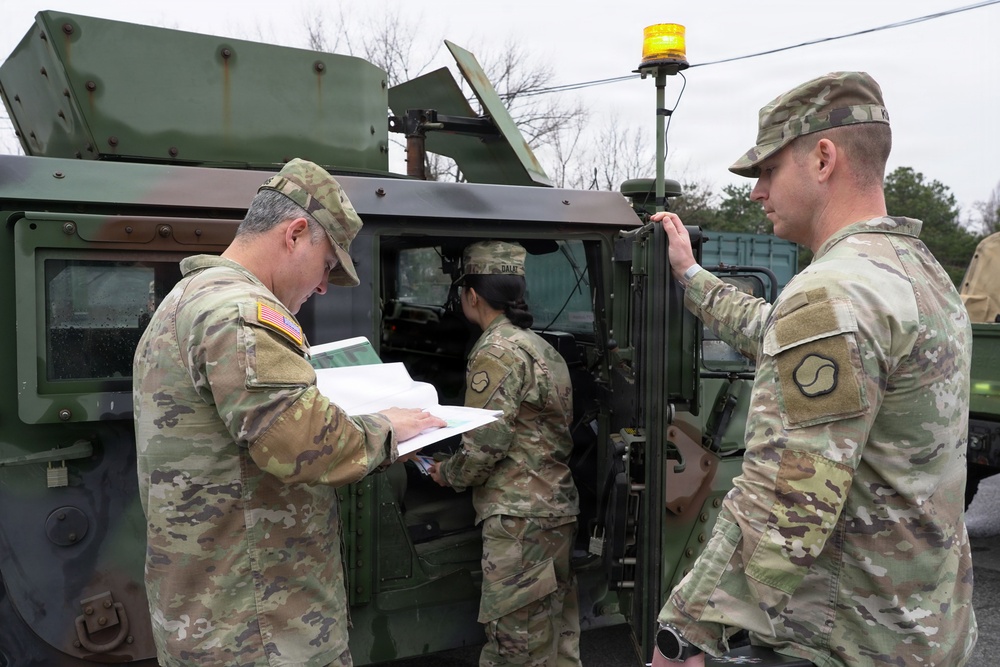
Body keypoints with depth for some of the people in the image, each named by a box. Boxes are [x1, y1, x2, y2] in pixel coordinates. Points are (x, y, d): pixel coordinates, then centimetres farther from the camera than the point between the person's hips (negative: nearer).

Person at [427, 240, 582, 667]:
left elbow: (485, 442, -17)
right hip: (558, 508, 10)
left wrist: (447, 474, 2)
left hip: (520, 519, -10)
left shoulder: (497, 350, -13)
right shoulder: (540, 347, 17)